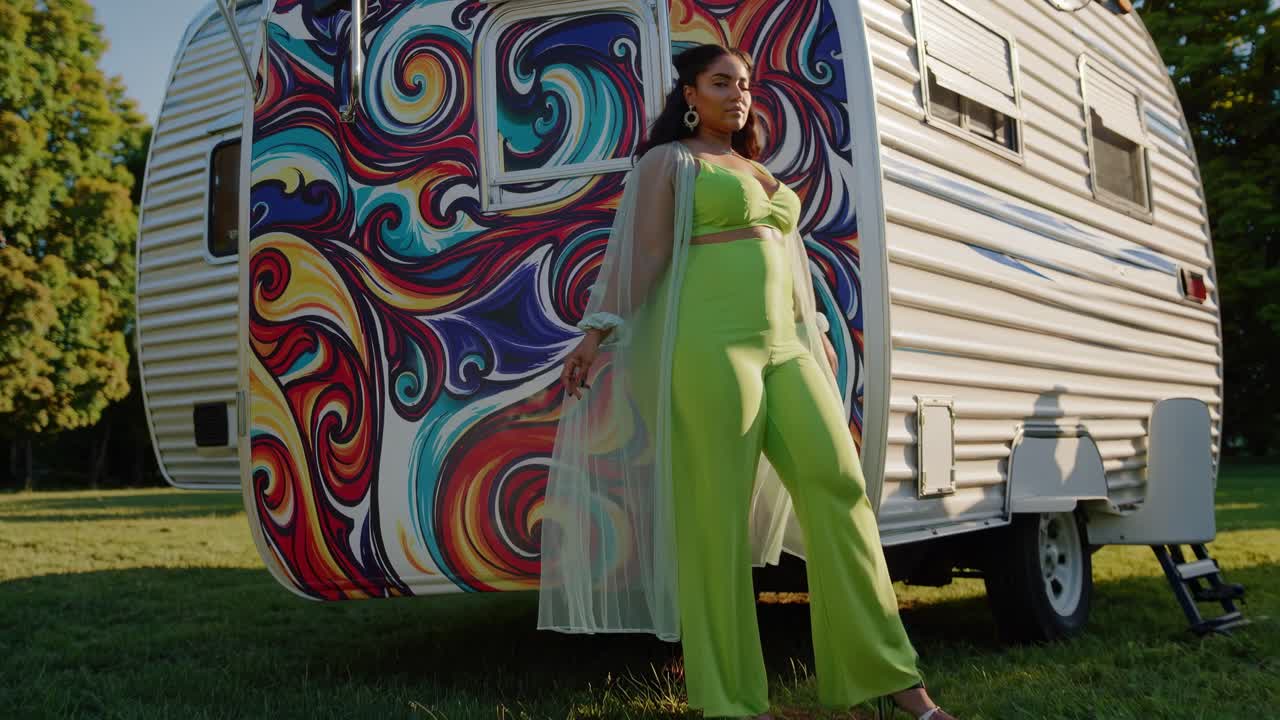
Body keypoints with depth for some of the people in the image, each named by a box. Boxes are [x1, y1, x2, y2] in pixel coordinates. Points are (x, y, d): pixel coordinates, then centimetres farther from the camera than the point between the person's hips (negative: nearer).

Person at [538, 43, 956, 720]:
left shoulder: (761, 171, 27)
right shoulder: (668, 162, 7)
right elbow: (636, 253, -1)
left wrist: (815, 334, 31)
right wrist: (599, 332, -10)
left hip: (784, 348, 7)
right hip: (711, 347, -7)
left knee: (838, 486, -2)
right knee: (716, 513, -6)